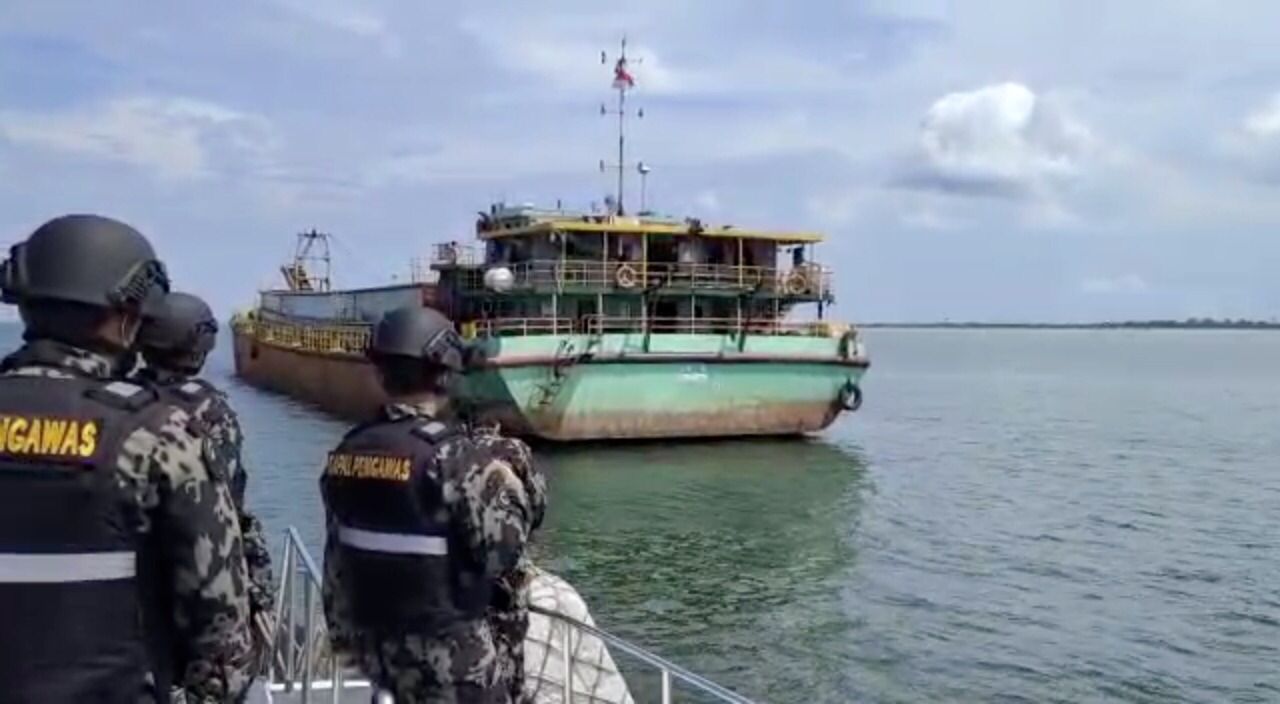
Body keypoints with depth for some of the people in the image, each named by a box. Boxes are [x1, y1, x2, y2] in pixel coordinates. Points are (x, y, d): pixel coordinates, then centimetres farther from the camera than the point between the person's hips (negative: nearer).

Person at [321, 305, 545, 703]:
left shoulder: (347, 454, 1)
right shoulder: (456, 457, -21)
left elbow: (336, 562, 8)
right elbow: (501, 553, -21)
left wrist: (345, 635, 18)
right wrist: (516, 485, -7)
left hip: (378, 647, 7)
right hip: (452, 656, -7)